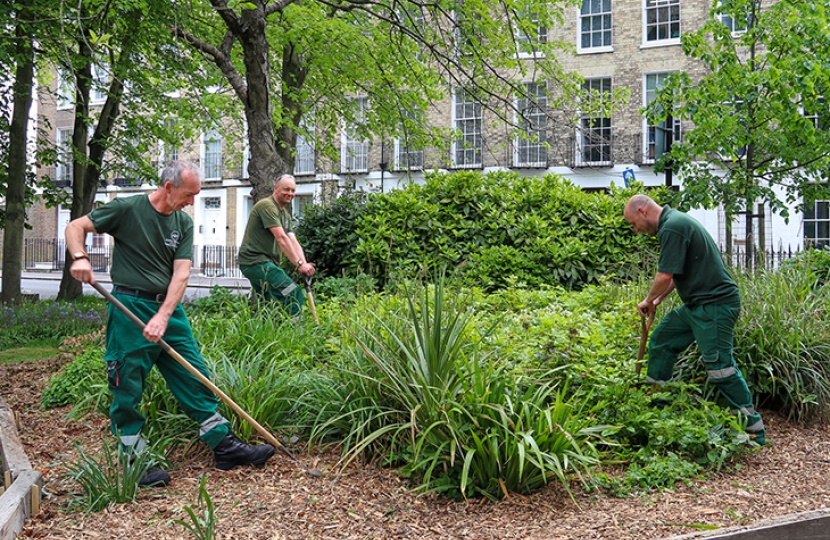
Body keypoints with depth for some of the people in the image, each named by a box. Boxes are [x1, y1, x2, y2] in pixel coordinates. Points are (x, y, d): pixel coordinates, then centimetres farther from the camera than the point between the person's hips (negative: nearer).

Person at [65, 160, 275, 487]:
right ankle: (135, 461, 12)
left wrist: (162, 316, -15)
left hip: (169, 309, 5)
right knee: (127, 389, 1)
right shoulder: (128, 209, -6)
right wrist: (80, 258, -23)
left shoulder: (184, 223, 6)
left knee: (196, 380, 6)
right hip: (130, 307, -5)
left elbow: (181, 273, -2)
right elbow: (75, 227, -2)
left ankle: (226, 448, 12)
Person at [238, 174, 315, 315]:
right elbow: (281, 238, -20)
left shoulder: (286, 214, 19)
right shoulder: (267, 206, -12)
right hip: (255, 260, -11)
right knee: (294, 294, -19)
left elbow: (293, 241, 7)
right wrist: (299, 264, -24)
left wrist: (304, 264, -10)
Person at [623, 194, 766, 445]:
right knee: (661, 342, 17)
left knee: (720, 368, -8)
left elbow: (665, 276, -21)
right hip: (696, 304, 11)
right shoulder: (675, 221, 15)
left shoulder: (672, 228, -18)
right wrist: (658, 300, 17)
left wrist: (648, 300, -4)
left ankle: (754, 429, 3)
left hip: (714, 305, -11)